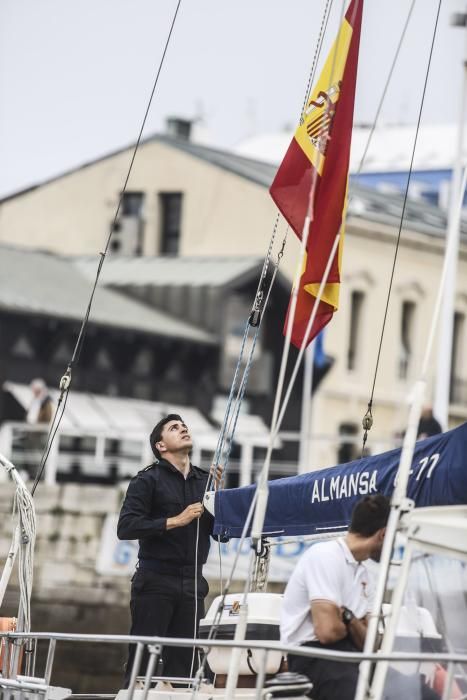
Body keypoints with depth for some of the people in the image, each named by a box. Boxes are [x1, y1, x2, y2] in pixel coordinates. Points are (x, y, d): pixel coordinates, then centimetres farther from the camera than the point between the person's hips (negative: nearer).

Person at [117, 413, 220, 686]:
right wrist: (175, 521, -15)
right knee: (142, 662, -6)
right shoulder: (148, 480, 0)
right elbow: (126, 527, -10)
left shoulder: (205, 481, 13)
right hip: (155, 581, -4)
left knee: (183, 664, 3)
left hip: (192, 583, 4)